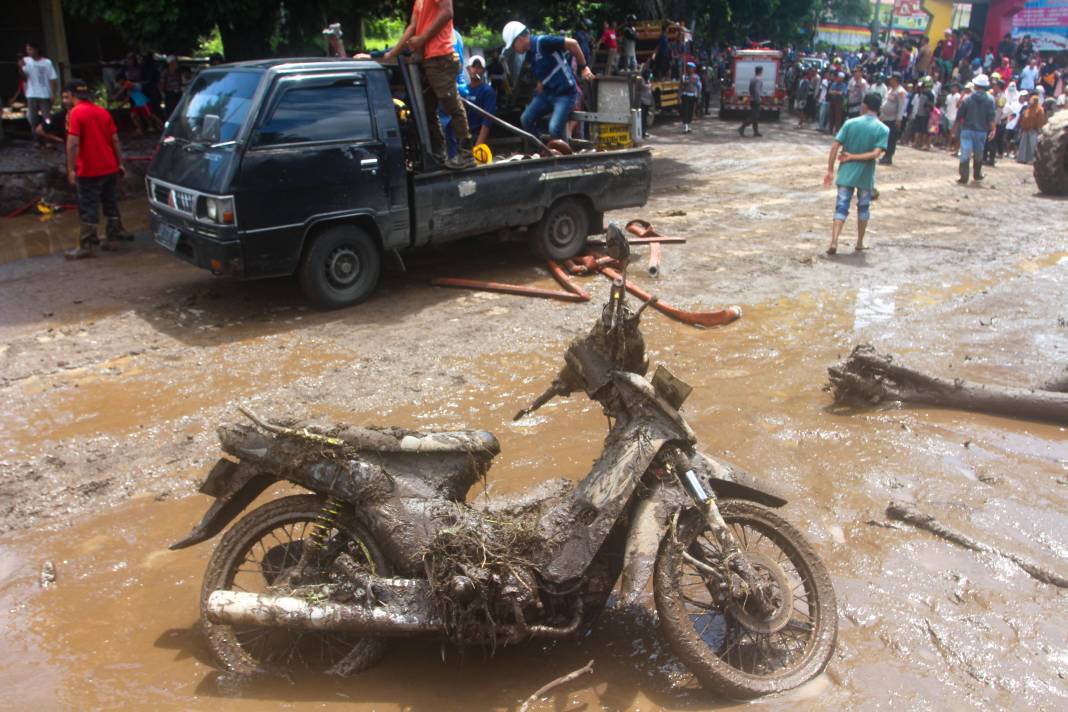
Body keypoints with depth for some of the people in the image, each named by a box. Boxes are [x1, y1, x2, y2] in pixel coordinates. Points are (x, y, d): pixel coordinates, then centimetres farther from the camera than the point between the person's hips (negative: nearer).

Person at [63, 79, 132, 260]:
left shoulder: (76, 112, -12)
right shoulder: (103, 111, 7)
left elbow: (73, 143, -19)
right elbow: (115, 140, 9)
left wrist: (71, 169, -15)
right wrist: (120, 163, 15)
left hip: (89, 171, -6)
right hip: (110, 168, 6)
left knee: (88, 210, -1)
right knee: (111, 205, 14)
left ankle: (86, 247, 2)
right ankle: (111, 239, 21)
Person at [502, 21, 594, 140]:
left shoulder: (542, 41, -16)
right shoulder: (530, 53, 10)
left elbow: (572, 43, -19)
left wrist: (583, 67, -15)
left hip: (565, 93, -9)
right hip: (547, 93, 9)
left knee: (555, 129, -22)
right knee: (526, 119, 3)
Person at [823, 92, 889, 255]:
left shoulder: (850, 123, -3)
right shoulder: (883, 129, -4)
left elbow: (835, 146, -8)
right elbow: (876, 154, -16)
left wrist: (830, 171, -4)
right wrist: (853, 157, -9)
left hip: (846, 173, 0)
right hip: (866, 176, 0)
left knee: (841, 208, 0)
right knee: (863, 208, 19)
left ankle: (834, 242, -16)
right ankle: (860, 242, 27)